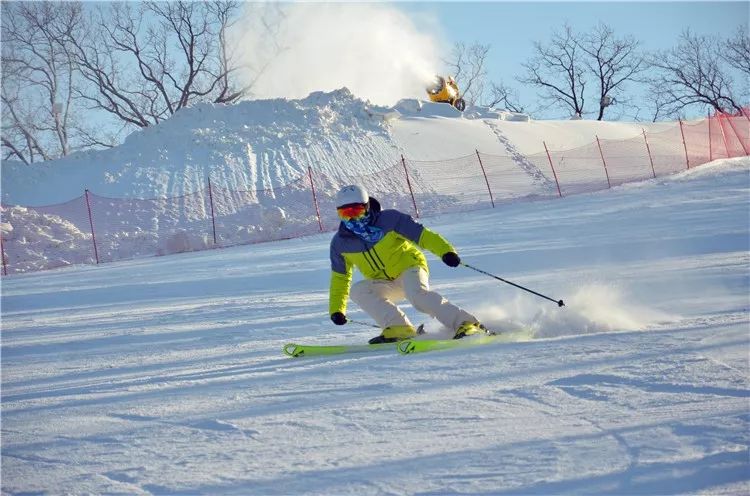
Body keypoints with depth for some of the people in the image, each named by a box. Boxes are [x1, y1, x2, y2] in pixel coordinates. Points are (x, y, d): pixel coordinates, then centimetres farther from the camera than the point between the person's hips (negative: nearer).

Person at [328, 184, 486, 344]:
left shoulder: (389, 219, -15)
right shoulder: (340, 243, -3)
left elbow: (423, 235, -19)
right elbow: (340, 277, 11)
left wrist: (446, 251, -34)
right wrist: (336, 309, 8)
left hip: (408, 267, -5)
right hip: (385, 285, 5)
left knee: (418, 295, -35)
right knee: (358, 290, -24)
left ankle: (465, 323, -32)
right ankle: (398, 328, -29)